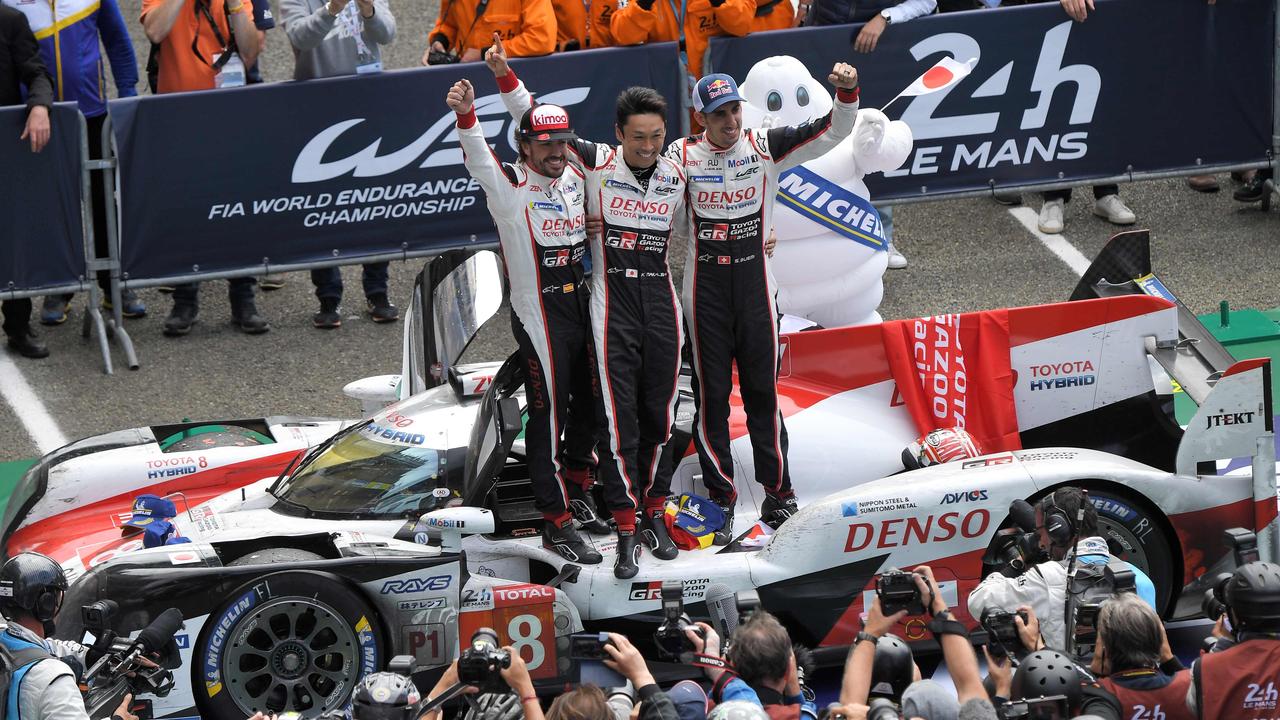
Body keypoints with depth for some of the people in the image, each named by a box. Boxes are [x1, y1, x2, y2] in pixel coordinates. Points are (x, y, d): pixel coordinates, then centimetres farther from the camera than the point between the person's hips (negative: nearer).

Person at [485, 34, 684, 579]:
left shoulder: (675, 177, 4)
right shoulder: (597, 163, -5)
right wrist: (504, 76, -16)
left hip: (661, 305, 3)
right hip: (612, 304, -3)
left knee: (659, 416, 8)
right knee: (619, 420, -8)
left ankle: (654, 512, 22)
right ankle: (626, 530, -4)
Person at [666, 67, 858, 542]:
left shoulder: (766, 147, -3)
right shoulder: (682, 155, -5)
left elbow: (833, 132, -6)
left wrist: (847, 93, -22)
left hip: (755, 282, 0)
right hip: (705, 285, 0)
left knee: (762, 389, 7)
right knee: (710, 394, 4)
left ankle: (778, 492, 17)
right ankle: (720, 498, 13)